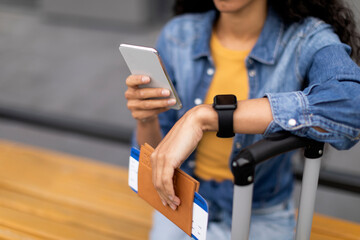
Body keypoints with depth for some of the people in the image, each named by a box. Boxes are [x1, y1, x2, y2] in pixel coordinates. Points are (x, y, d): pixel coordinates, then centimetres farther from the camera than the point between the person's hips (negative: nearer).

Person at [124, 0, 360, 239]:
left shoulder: (310, 39, -16)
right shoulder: (177, 35, -6)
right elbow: (154, 155, -1)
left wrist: (204, 116, -42)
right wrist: (146, 120, -24)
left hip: (259, 221, 0)